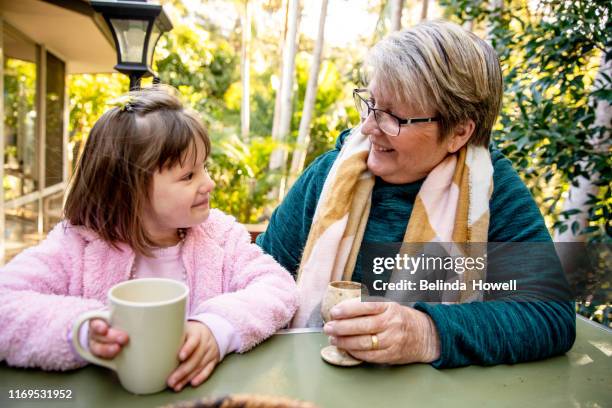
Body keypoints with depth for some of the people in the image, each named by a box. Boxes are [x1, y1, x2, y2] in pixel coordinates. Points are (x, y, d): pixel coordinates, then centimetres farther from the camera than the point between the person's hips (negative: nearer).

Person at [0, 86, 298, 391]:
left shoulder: (219, 233, -5)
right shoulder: (79, 245, -9)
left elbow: (279, 286, -12)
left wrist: (219, 327, -30)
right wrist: (80, 330, -31)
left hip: (204, 389, 0)